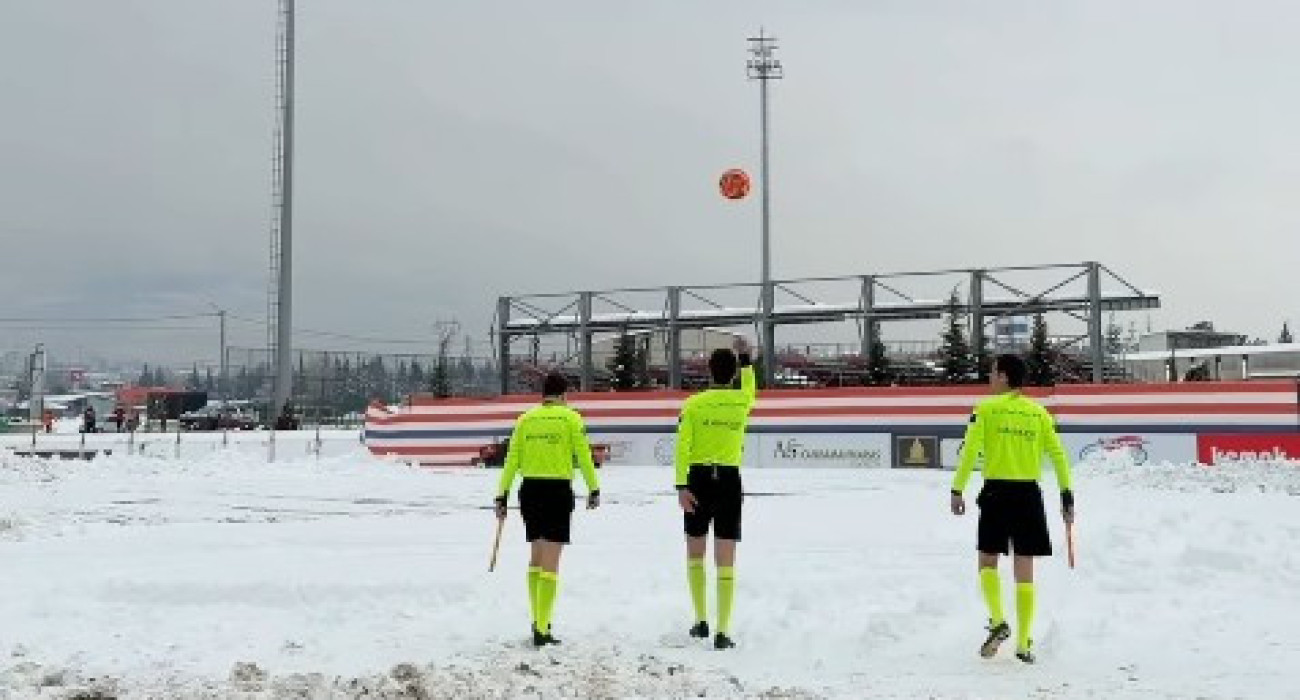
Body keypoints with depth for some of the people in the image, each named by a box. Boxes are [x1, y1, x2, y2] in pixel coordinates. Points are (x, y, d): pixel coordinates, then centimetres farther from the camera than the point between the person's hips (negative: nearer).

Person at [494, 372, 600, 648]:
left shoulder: (525, 419, 6)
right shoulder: (571, 418, -3)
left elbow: (512, 461, 4)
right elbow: (584, 457, -4)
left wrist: (502, 495, 7)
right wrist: (594, 489, 7)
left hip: (529, 490, 4)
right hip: (559, 491, -4)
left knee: (536, 557, 19)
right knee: (550, 564, -2)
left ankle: (539, 621, 22)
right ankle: (541, 630, -5)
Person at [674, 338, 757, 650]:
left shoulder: (693, 404, -4)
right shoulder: (742, 401, 0)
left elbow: (682, 447, -12)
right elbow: (749, 389, 26)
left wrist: (681, 487, -14)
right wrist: (746, 359, 37)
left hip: (699, 479, 0)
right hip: (730, 481, 1)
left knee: (695, 554, 17)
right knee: (725, 562, 2)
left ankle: (701, 621, 18)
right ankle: (723, 632, 0)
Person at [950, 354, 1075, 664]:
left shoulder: (986, 408, -3)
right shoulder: (1039, 412, 7)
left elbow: (970, 451, -10)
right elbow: (1058, 455, 5)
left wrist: (957, 490, -9)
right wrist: (1067, 495, 10)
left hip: (996, 492, -3)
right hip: (1029, 493, 3)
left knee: (988, 561, 12)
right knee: (1024, 571, 6)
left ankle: (998, 621, -8)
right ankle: (1023, 644, 7)